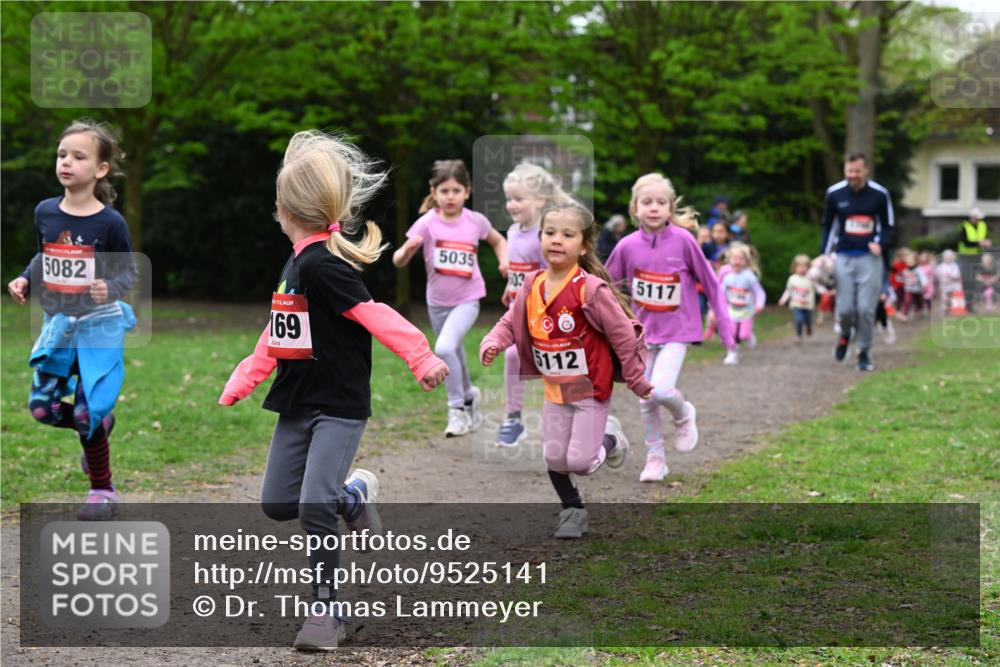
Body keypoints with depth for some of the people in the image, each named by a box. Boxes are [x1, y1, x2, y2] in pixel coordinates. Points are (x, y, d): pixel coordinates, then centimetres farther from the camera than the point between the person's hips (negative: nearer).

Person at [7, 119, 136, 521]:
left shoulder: (110, 223, -12)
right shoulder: (45, 213, 1)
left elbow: (128, 273, -5)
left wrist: (110, 289, -26)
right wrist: (25, 280, -1)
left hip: (100, 325, -5)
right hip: (57, 323, 5)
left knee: (87, 413, -6)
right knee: (42, 407, 0)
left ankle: (103, 492, 15)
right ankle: (100, 426, 31)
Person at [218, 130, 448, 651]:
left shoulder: (323, 264, -18)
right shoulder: (297, 262, 10)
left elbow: (373, 315, -27)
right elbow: (277, 336, 18)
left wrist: (420, 359, -35)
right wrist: (241, 382, 16)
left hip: (339, 405, -9)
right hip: (296, 404, 9)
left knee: (313, 506, -16)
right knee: (276, 504, 9)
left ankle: (325, 611, -2)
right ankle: (351, 494, 33)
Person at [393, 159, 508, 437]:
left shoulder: (476, 221, -7)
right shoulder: (427, 223, -11)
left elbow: (498, 240, 15)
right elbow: (399, 261, -13)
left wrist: (504, 261, -4)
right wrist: (407, 250, -35)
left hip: (467, 300, -2)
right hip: (437, 302, 2)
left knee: (445, 348, -24)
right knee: (453, 355, 18)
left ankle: (458, 408, -9)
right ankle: (469, 396, 46)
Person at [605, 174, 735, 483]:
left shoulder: (683, 240, -14)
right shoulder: (628, 246, -7)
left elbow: (710, 282, -5)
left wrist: (725, 327, -2)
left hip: (677, 331, -3)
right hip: (644, 332, 3)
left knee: (660, 390, -21)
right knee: (645, 401, 6)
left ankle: (684, 414, 12)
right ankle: (655, 459, 23)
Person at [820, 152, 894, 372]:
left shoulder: (879, 194, -3)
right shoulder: (834, 193, 1)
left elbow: (887, 225, 8)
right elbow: (828, 226, 13)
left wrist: (880, 244, -12)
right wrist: (824, 256, 6)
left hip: (869, 257, -1)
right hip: (844, 257, 1)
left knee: (866, 309, -5)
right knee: (845, 309, -2)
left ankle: (864, 354, 10)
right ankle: (845, 334, 32)